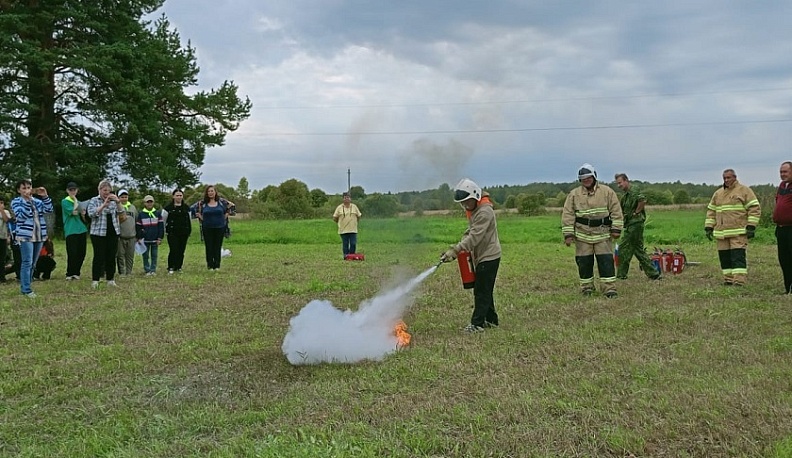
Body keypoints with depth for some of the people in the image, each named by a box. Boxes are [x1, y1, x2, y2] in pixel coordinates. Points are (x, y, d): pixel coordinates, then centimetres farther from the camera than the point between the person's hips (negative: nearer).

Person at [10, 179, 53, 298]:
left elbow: (49, 209, -1)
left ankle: (24, 286, 19)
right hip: (25, 236, -5)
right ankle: (26, 289, -8)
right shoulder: (16, 201, -2)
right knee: (27, 263, -10)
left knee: (33, 264, 10)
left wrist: (45, 196, -12)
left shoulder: (37, 201, 12)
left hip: (39, 236, 6)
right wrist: (28, 200, -22)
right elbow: (21, 216, -16)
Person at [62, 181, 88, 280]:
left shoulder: (79, 202, 19)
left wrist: (83, 214, -1)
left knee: (81, 254, 5)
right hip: (71, 231, -6)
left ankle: (76, 273, 16)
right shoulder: (65, 201, 0)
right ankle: (69, 274, 3)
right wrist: (75, 200, -4)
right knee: (72, 253, -8)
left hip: (82, 230, 6)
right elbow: (73, 212, -13)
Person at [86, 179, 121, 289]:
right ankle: (95, 280, 1)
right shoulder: (94, 200, 3)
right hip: (98, 233, -3)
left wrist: (117, 202, -16)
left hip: (113, 233, 3)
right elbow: (91, 213, -13)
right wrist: (105, 204, -21)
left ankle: (110, 279, 12)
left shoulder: (113, 201, 12)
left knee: (111, 257, 5)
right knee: (99, 257, -5)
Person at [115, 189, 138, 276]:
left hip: (131, 237, 4)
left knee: (130, 256, 8)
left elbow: (136, 221, 21)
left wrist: (137, 235, 20)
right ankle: (122, 272, 8)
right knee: (120, 256, 0)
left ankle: (129, 272, 17)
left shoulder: (132, 207, 15)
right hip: (120, 237, -4)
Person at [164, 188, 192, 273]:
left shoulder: (186, 207, 11)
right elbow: (164, 220, 4)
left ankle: (179, 267, 16)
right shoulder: (168, 207, 1)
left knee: (181, 251, 5)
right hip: (172, 233, -3)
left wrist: (189, 232, 13)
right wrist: (165, 230, 1)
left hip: (184, 233, 3)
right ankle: (170, 267, 3)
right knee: (174, 250, -9)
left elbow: (189, 221, 16)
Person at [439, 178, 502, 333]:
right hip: (481, 255, 10)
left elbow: (474, 237, -28)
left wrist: (455, 250, -33)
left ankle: (477, 323, -4)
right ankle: (491, 320, 24)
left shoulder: (485, 212, -21)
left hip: (489, 256, -10)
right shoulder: (473, 210, 11)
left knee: (481, 290, -8)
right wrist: (458, 248, -2)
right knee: (485, 291, 15)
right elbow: (470, 231, 15)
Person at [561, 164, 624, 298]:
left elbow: (616, 211, 4)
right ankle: (587, 288, 19)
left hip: (602, 234, -1)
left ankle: (609, 289, 0)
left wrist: (616, 229, -3)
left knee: (606, 261, -4)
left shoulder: (607, 192, 2)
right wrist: (568, 234, -5)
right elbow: (567, 215, 1)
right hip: (582, 235, 1)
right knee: (584, 262, 5)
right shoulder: (574, 194, 2)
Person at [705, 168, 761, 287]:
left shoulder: (744, 190, 1)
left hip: (738, 233, -6)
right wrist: (708, 227, 12)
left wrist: (751, 227, -11)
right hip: (721, 233, 6)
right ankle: (728, 280, 15)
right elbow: (711, 211, 21)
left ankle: (739, 281, -14)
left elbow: (754, 208, -4)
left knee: (738, 256, -11)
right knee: (724, 257, 7)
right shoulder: (718, 193, 18)